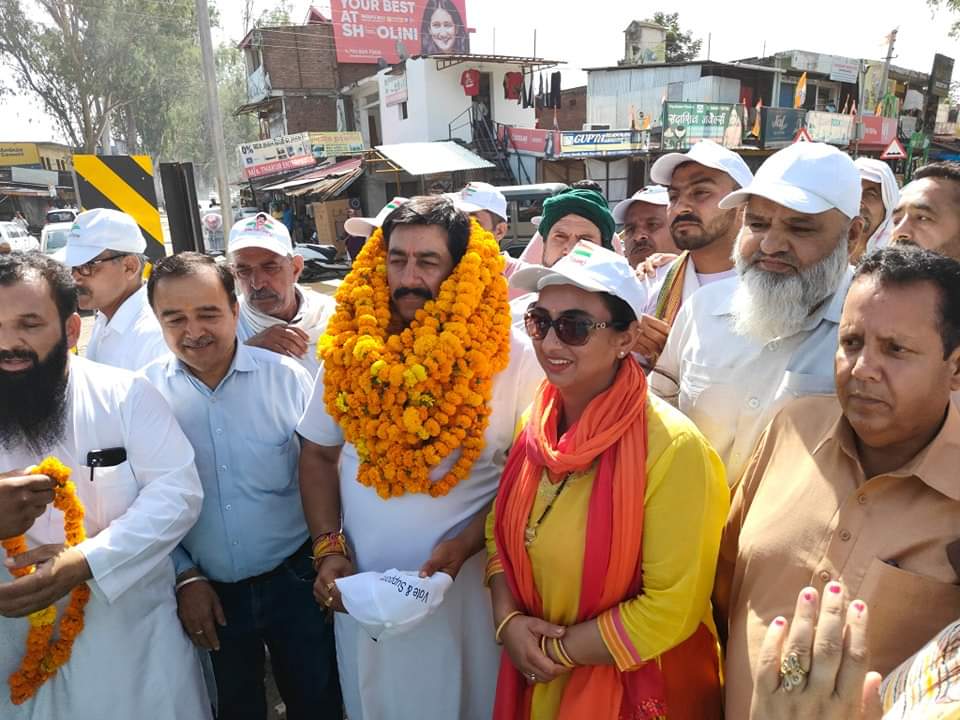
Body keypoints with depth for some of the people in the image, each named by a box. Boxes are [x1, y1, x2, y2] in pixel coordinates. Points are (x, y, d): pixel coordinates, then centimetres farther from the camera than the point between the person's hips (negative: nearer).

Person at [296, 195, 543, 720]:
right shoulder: (349, 349, -3)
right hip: (362, 586, 3)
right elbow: (319, 456, 5)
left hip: (467, 584, -2)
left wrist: (465, 544, -19)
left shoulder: (510, 355, -12)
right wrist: (328, 549, -5)